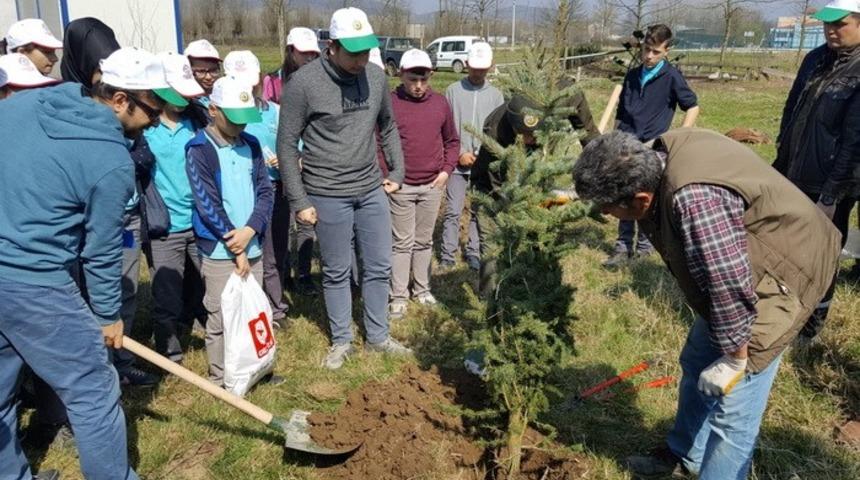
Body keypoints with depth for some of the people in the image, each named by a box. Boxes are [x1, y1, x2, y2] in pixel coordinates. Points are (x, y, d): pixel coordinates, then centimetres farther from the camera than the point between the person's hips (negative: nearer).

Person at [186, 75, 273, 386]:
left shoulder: (251, 144, 7)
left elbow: (265, 192, 5)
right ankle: (220, 380, 17)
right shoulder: (199, 150, -9)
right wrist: (236, 250, -12)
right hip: (219, 250, -5)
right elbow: (207, 204, -13)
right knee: (221, 318, 2)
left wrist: (250, 230, -12)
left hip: (253, 247, 5)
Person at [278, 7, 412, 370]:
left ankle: (378, 336, 30)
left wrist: (397, 171, 12)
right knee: (336, 272, 9)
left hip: (372, 190, 5)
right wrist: (299, 201, -9)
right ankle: (341, 341, 28)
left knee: (379, 266, 12)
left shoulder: (376, 77, 0)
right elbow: (287, 145, -9)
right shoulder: (304, 83, -14)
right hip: (328, 196, -4)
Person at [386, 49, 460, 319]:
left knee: (424, 241, 15)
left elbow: (452, 141, 14)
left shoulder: (440, 103, 4)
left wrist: (447, 170, 2)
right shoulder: (390, 104, -8)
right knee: (402, 242, 3)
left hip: (433, 186, 4)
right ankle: (399, 296, 13)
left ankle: (422, 289, 29)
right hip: (401, 186, -3)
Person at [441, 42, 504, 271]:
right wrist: (460, 153, -9)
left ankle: (474, 253, 19)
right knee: (453, 211, 0)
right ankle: (448, 254, 9)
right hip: (458, 163, -2)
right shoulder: (453, 91, 0)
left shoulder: (496, 95, 4)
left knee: (479, 211, 9)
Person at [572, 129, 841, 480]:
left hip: (777, 279, -10)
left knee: (732, 409, -4)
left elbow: (730, 286, -34)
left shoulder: (695, 201, -41)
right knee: (697, 362, 22)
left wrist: (733, 360, -21)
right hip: (731, 268, 10)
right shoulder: (663, 155, -11)